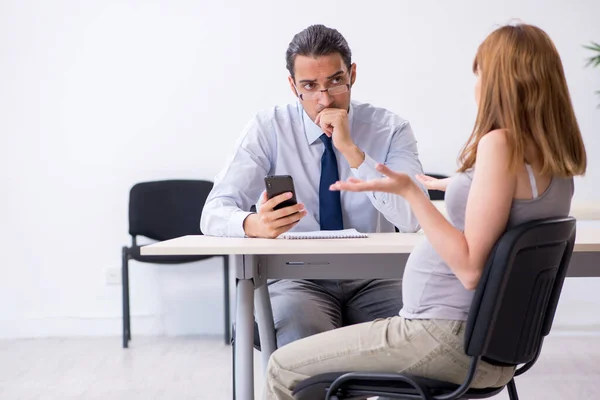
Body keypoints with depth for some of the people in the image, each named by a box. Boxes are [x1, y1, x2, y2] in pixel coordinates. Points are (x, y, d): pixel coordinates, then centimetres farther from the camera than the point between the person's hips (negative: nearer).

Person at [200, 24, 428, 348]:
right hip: (298, 280, -1)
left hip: (371, 281, 1)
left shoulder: (391, 129, -1)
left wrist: (351, 149, -22)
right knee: (300, 328, -35)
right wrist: (253, 224, -35)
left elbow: (412, 219, -16)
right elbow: (214, 213, -11)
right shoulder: (269, 128, -3)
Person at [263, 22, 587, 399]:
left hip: (449, 338, -10)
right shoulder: (557, 160, 5)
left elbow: (470, 269, -25)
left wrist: (409, 191, -24)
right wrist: (456, 187, 35)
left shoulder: (501, 143, -21)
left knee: (284, 367, 2)